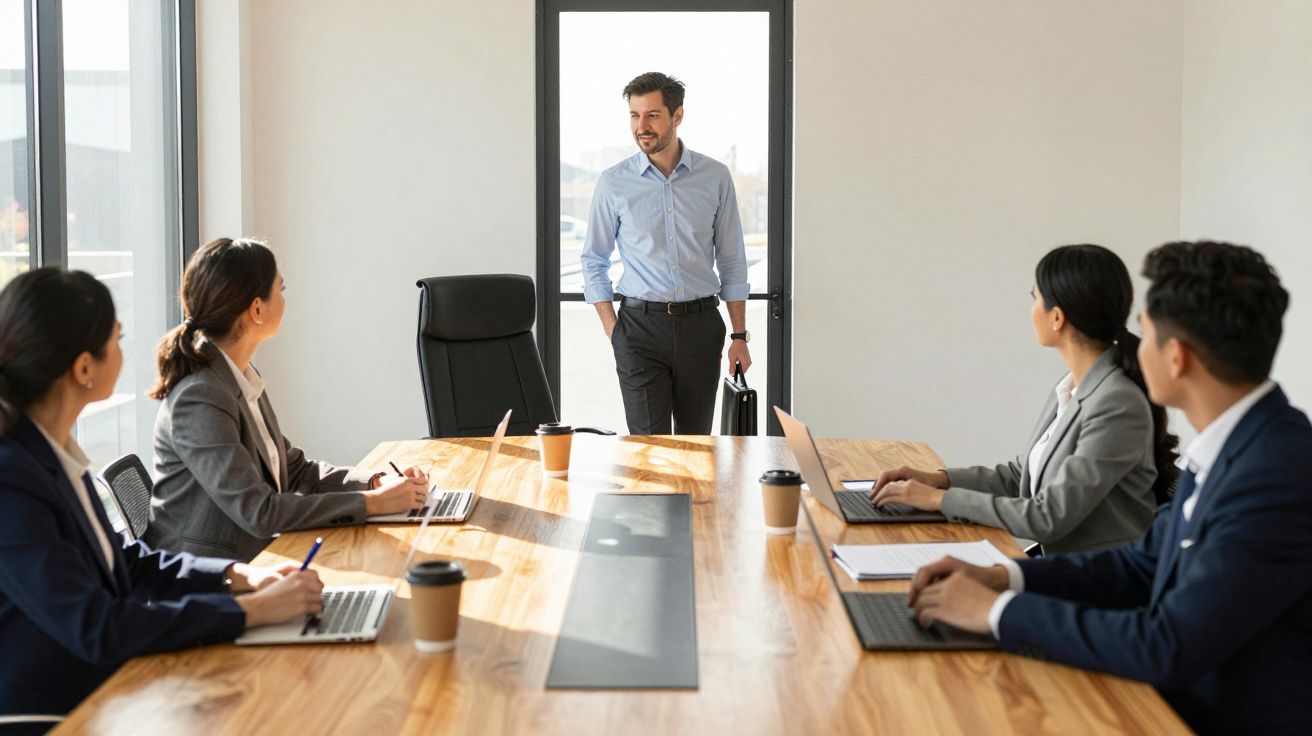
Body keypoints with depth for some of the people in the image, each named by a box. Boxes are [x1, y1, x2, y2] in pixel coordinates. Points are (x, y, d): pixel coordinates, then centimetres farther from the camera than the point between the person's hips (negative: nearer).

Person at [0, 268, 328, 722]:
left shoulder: (50, 448, 5)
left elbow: (119, 561, 14)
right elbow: (95, 629, -24)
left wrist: (239, 577, 1)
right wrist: (252, 610, -20)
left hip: (102, 692, 8)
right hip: (46, 716, -8)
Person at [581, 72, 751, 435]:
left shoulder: (715, 177, 3)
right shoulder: (613, 183, 1)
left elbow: (732, 261, 8)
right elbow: (594, 261, 8)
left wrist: (740, 335, 5)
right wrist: (613, 332, -1)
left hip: (701, 323, 1)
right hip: (641, 325, -1)